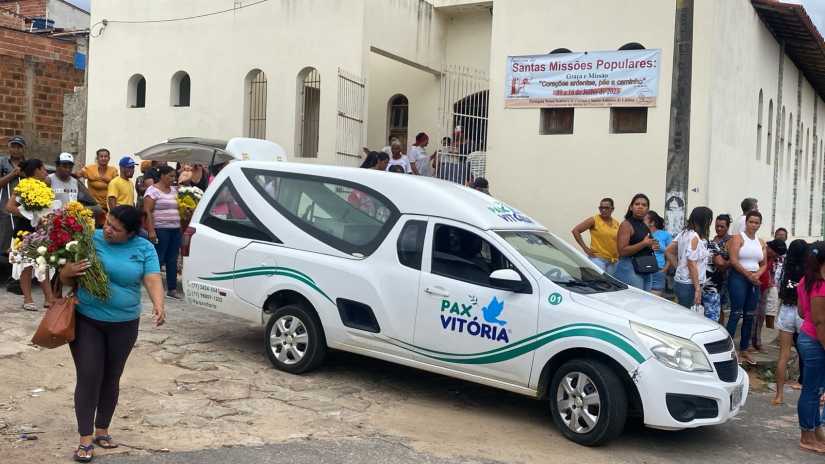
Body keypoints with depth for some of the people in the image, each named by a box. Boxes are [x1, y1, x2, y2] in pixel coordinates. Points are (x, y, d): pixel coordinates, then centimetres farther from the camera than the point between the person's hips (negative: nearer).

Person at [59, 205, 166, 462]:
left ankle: (102, 430, 31)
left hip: (124, 325, 2)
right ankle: (86, 439, 7)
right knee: (88, 378, -4)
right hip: (86, 322, -1)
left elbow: (152, 279, -14)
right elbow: (66, 280, 2)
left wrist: (159, 305, -33)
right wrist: (68, 271, -22)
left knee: (111, 379, 14)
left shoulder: (144, 249, -3)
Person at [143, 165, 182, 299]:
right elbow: (147, 211, -12)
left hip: (175, 229, 7)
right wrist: (151, 230, -19)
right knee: (158, 259, -4)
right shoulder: (153, 190, -5)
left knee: (172, 260, 8)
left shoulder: (174, 190, 17)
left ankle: (172, 289, 14)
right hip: (160, 229, -7)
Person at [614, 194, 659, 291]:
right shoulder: (626, 225, -7)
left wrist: (651, 247, 10)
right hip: (630, 268, -8)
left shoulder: (645, 226, 17)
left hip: (647, 270, 8)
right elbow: (622, 251, -17)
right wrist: (644, 244, -23)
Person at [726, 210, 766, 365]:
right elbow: (734, 260, -12)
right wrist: (748, 274, -11)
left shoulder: (761, 243, 14)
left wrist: (758, 274, -5)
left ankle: (744, 350, 14)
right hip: (738, 277, -6)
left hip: (754, 280, 6)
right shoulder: (738, 238, -4)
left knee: (749, 316, 7)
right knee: (736, 314, -11)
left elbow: (764, 264, 15)